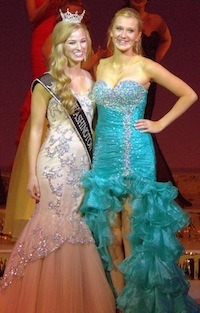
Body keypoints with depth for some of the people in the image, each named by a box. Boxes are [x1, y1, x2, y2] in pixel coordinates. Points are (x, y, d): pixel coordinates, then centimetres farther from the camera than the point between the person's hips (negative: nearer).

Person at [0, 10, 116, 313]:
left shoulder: (89, 78, 11)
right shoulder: (47, 84, -6)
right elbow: (35, 130, -4)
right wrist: (32, 174, -8)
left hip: (84, 163, 6)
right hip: (56, 164, -5)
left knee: (80, 228, 9)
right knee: (57, 228, -1)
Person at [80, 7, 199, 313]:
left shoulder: (146, 66, -4)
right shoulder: (101, 65, 10)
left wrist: (161, 124, -3)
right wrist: (95, 144, 13)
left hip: (135, 154, -5)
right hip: (104, 151, 5)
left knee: (134, 225, 0)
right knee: (108, 224, 7)